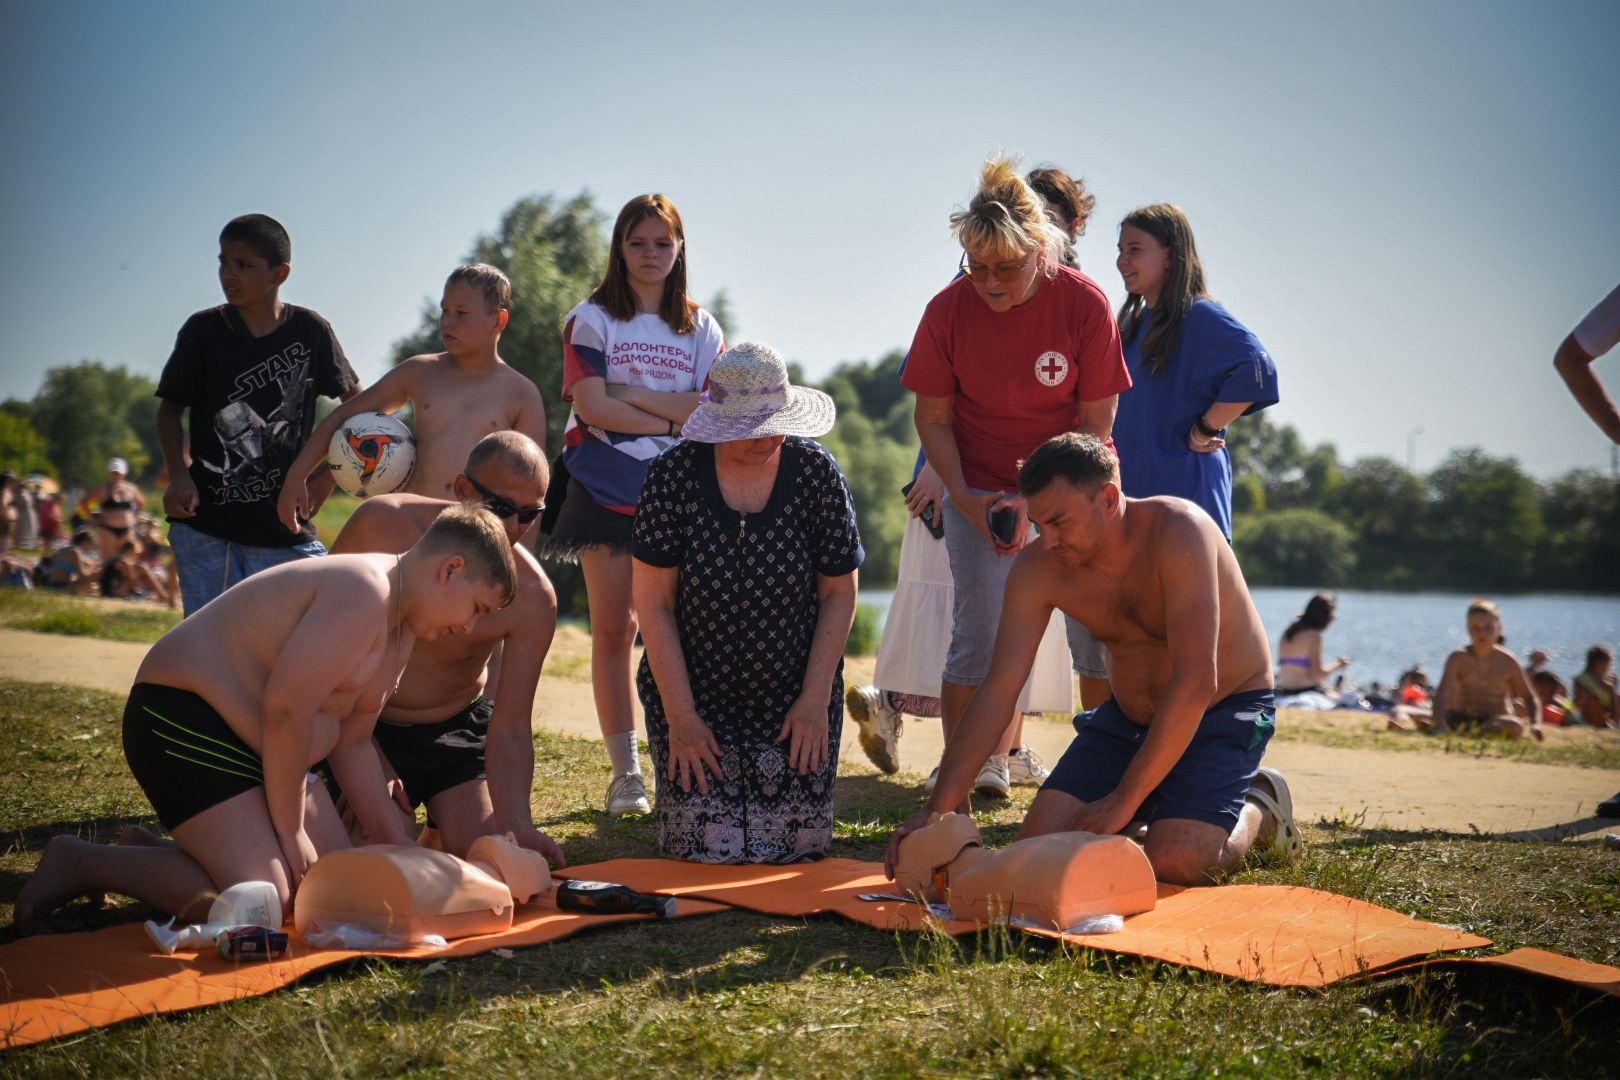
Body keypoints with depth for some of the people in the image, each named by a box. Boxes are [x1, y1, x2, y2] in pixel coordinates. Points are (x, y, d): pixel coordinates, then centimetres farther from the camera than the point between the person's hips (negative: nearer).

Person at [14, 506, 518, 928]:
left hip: (253, 746, 11)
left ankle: (143, 853, 17)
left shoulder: (401, 624, 11)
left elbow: (351, 742, 14)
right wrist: (290, 830, -16)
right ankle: (80, 862, -6)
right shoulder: (363, 593, -22)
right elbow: (285, 709, -26)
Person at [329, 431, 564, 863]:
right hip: (366, 727, -1)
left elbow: (510, 730, -20)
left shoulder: (532, 596, -21)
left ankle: (440, 828, 25)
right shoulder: (382, 523, -22)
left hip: (458, 730, 1)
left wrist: (517, 827, -36)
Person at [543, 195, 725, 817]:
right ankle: (625, 772, 3)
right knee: (613, 627, -2)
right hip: (606, 490, -1)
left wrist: (630, 393, -7)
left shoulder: (701, 329, 13)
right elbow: (592, 406, -8)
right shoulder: (592, 320, 6)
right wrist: (673, 419, -8)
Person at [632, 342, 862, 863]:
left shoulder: (815, 471, -8)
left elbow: (839, 593, 0)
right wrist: (680, 716, -12)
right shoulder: (675, 474, -12)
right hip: (695, 697, -1)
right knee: (704, 853, -8)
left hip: (795, 701, 1)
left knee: (793, 849, -4)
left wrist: (816, 699, -6)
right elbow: (653, 604, -9)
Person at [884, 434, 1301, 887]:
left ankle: (1257, 806, 7)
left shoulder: (1178, 532, -31)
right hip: (1129, 714, 5)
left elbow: (1195, 682, -35)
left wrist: (1123, 799, -33)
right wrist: (938, 810, -24)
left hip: (1226, 709, -5)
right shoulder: (1036, 569, -15)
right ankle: (1156, 807, 17)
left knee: (1172, 862, -25)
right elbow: (996, 692, -15)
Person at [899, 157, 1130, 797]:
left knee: (1099, 630, -4)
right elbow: (933, 419, -3)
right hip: (979, 487, 0)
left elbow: (1095, 422, -11)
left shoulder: (1084, 304, -16)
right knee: (978, 631, -5)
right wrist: (965, 499, -16)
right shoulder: (948, 311, -13)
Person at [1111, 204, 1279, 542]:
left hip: (1186, 488, -9)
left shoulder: (1201, 316, -9)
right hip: (1133, 490, 9)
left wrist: (1204, 430, -17)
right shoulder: (1134, 323, 17)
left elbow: (1256, 370, -24)